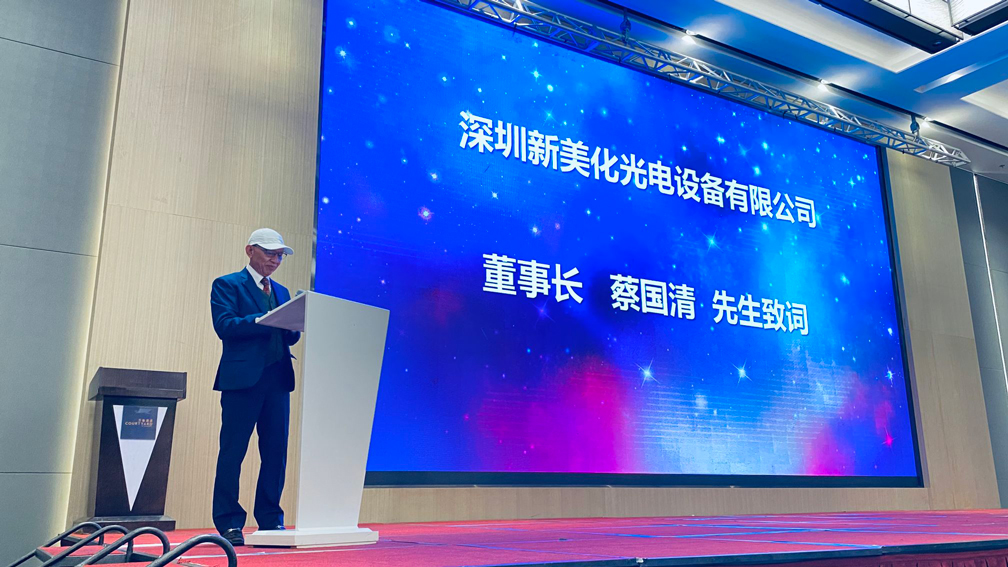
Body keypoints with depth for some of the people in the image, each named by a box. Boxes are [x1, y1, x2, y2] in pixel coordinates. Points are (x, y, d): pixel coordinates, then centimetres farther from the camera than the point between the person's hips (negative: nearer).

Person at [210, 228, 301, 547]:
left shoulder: (281, 292, 22)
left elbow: (290, 337, 17)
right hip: (242, 378, -6)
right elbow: (224, 326, -11)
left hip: (277, 379, 6)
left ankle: (270, 520, 13)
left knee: (276, 452, 5)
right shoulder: (227, 285, 4)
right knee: (232, 452, -2)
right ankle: (229, 523, 5)